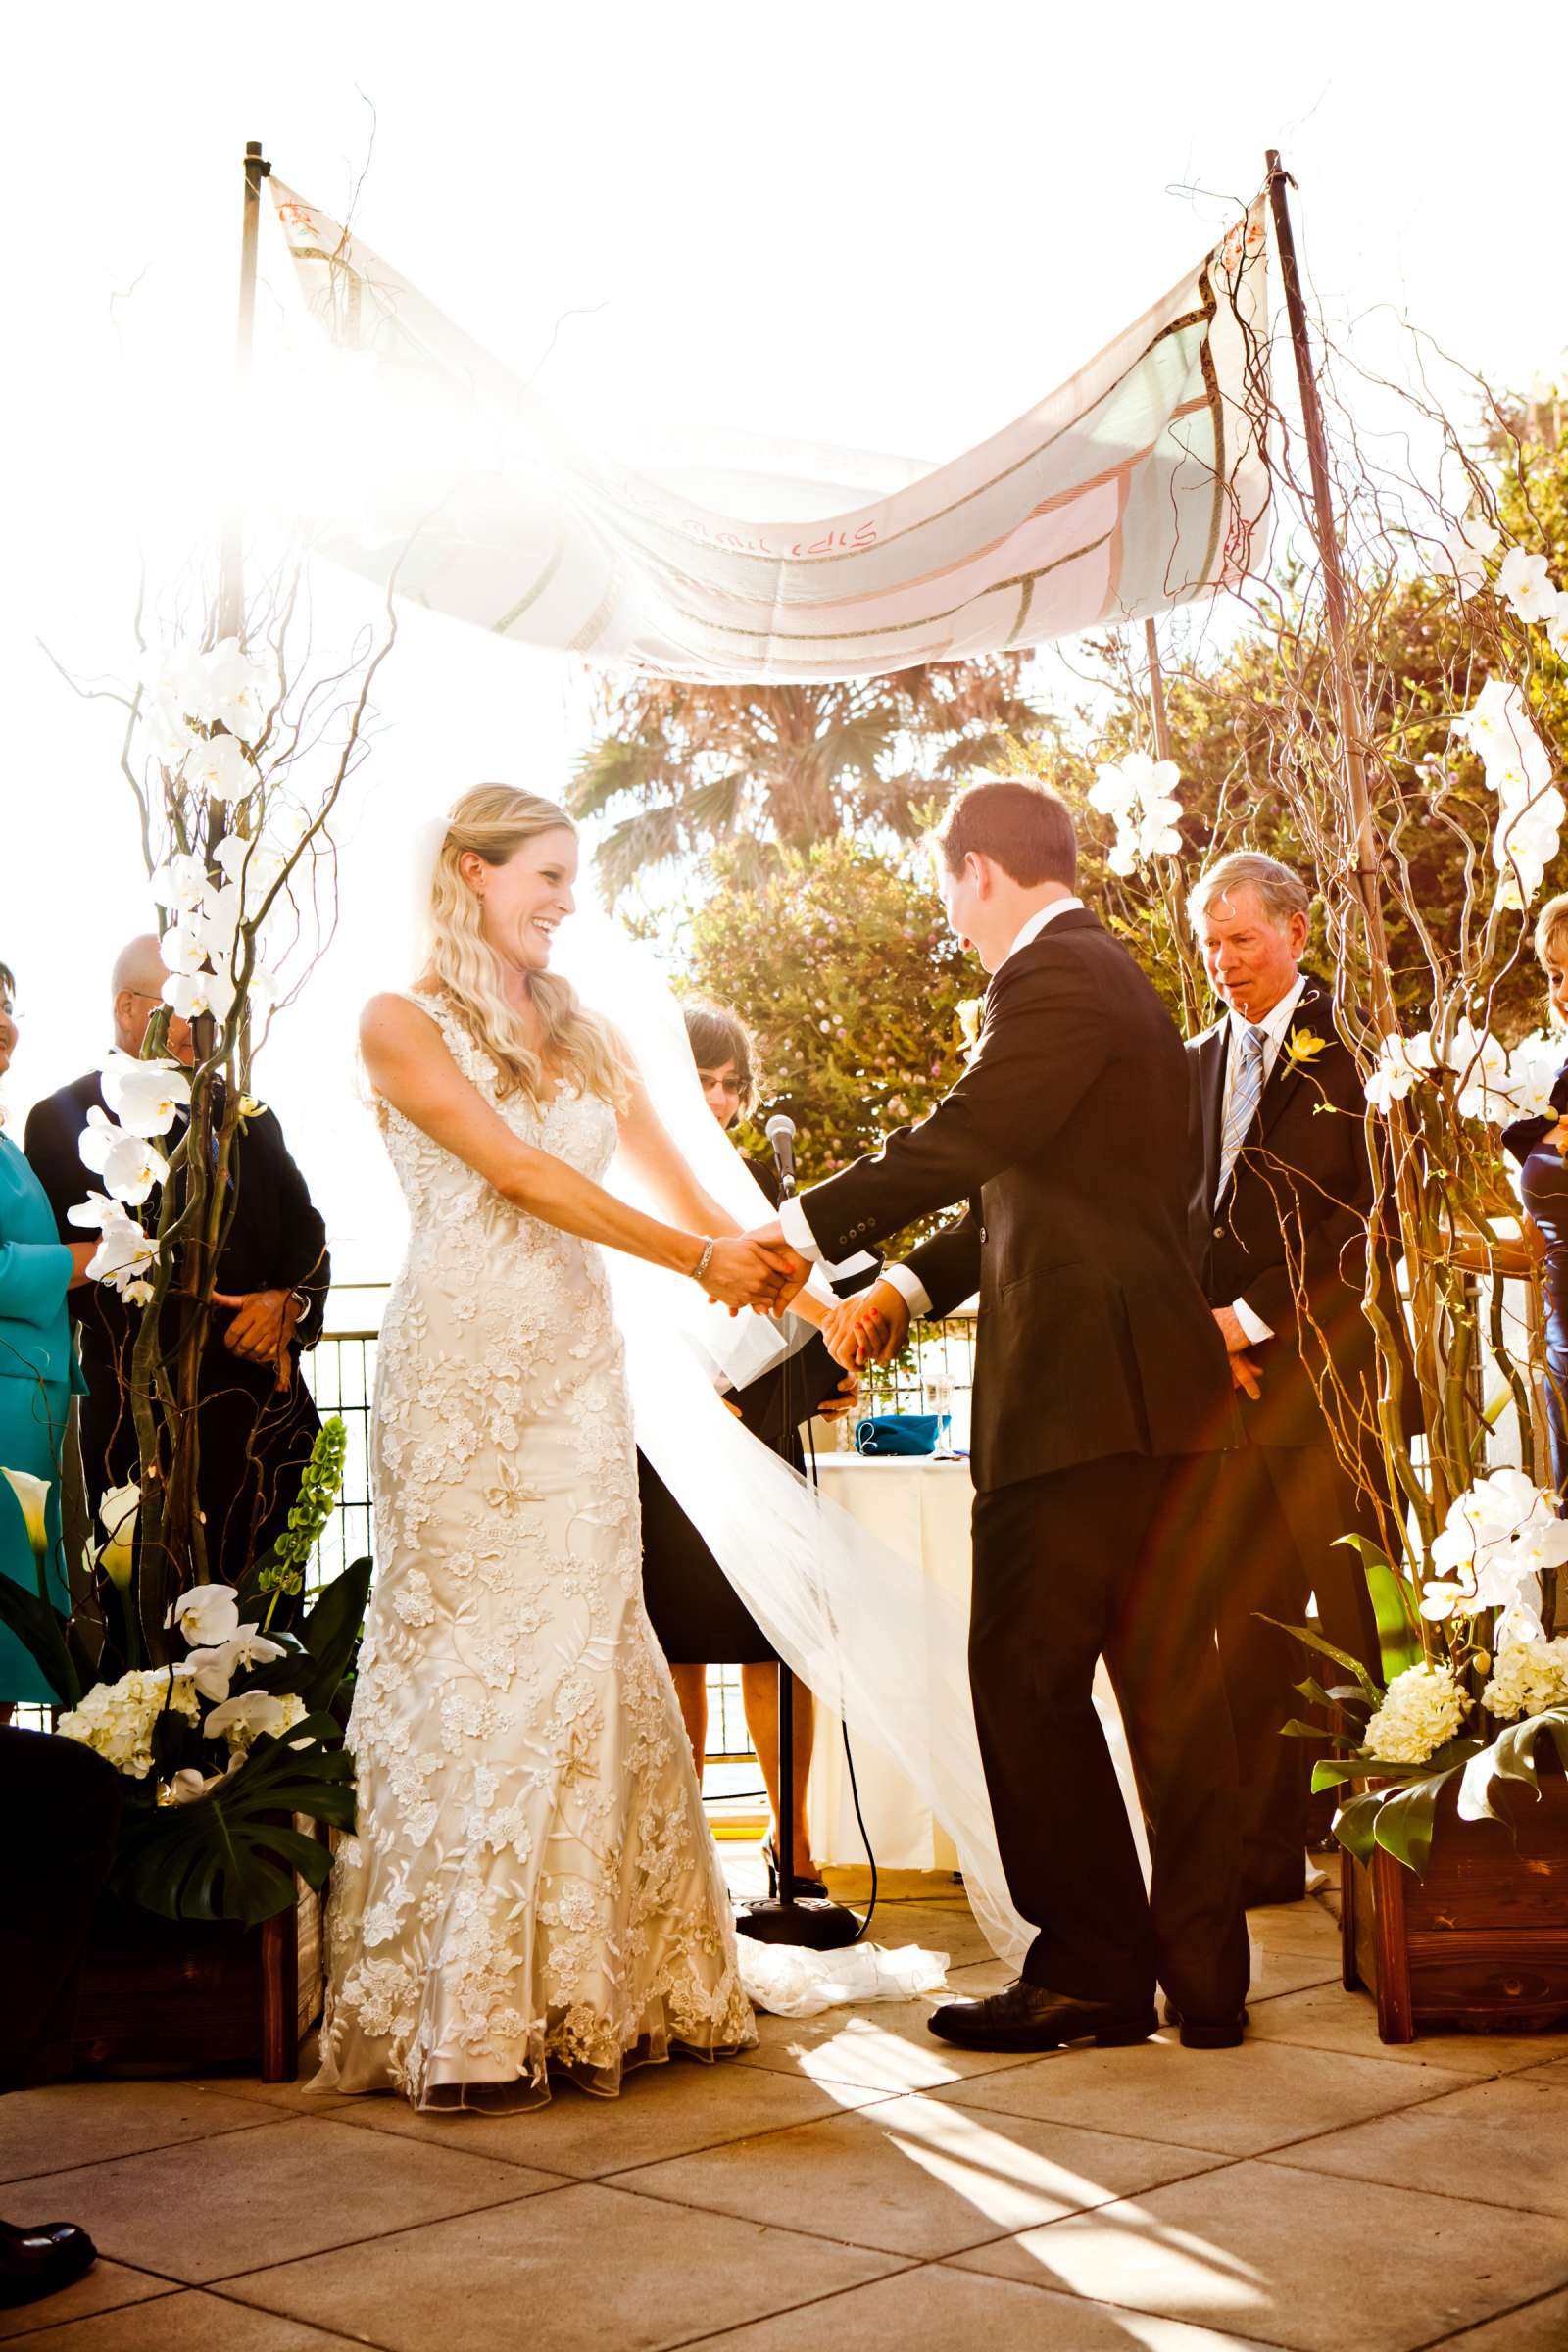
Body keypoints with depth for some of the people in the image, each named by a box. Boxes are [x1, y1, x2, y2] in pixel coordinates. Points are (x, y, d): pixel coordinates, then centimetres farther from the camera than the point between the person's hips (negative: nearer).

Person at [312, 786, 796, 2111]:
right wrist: (696, 1260, -11)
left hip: (576, 1367, 5)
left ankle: (586, 1991, 11)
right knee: (472, 1662, -4)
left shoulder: (583, 1032, 18)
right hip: (463, 1368, -5)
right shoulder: (403, 1023, 0)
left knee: (585, 1659, 2)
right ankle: (463, 2019, 4)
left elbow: (675, 1177, 14)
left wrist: (786, 1280, 1)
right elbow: (522, 1175, -9)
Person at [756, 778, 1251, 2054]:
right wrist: (903, 1289, 19)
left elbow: (961, 1141, -20)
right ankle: (1203, 1976, 18)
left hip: (1083, 1391, -10)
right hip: (1159, 1387, 10)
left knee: (1028, 1677, -2)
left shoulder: (1055, 978, -10)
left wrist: (801, 1231, -12)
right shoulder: (1118, 980, 23)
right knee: (1169, 1687, 11)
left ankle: (1092, 1971, 6)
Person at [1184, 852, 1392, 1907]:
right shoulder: (1198, 1063, 18)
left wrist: (1254, 1317, -11)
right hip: (1226, 1379, 6)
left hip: (1320, 1371, -5)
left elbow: (1367, 1211, -9)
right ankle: (1266, 1849, 16)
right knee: (1252, 1624, 8)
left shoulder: (1346, 1046, -3)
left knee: (1359, 1621, -2)